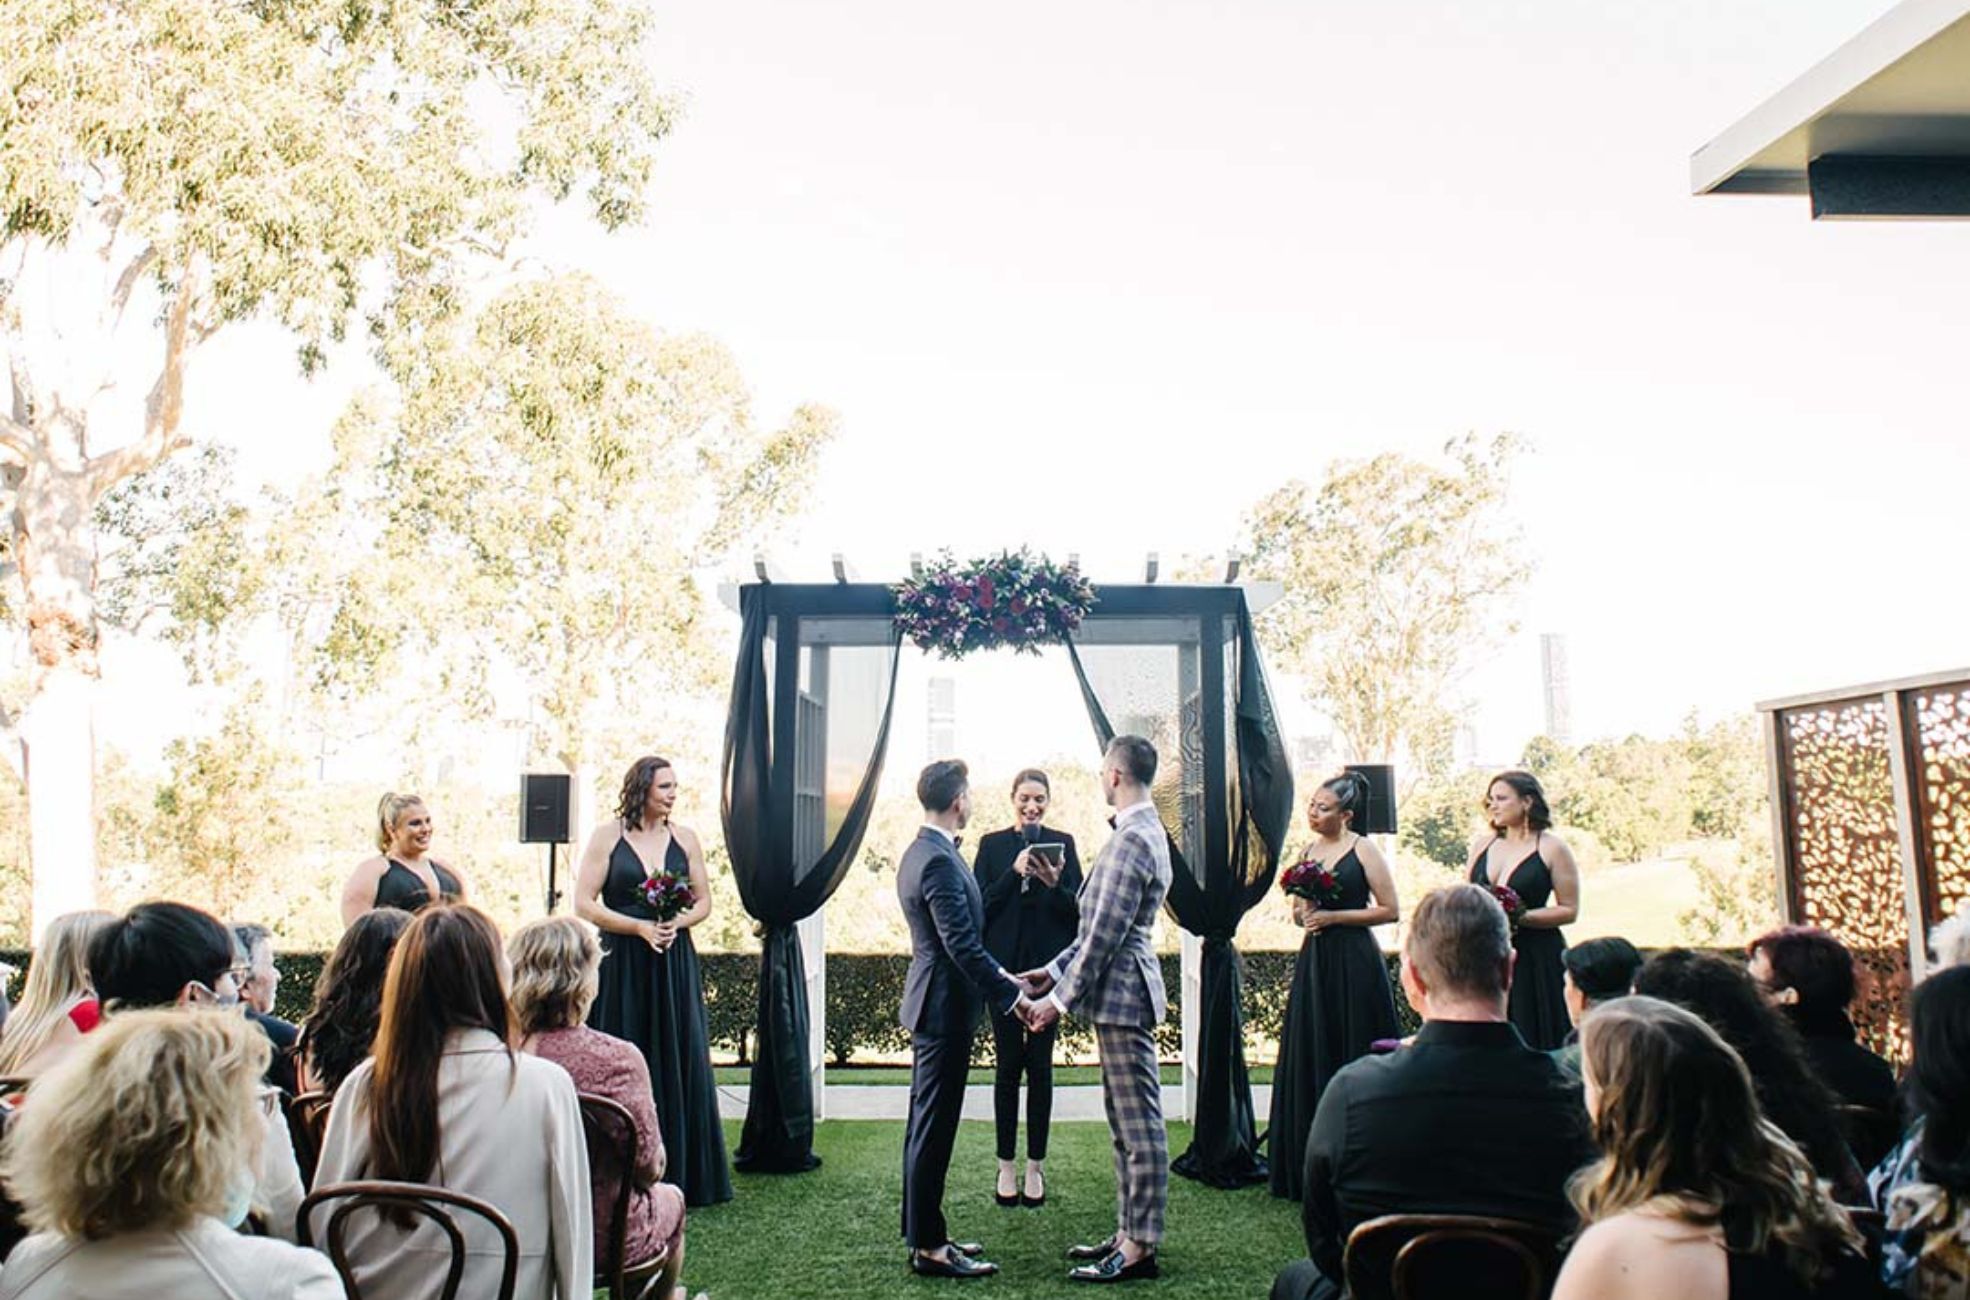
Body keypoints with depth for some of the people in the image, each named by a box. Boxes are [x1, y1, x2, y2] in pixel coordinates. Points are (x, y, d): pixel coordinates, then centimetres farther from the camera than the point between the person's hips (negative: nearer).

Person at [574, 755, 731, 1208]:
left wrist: (675, 923, -8)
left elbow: (703, 902, 12)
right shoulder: (607, 837, -1)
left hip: (675, 963, 3)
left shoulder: (685, 838, 8)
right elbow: (584, 904, -4)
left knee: (677, 1065, 4)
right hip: (621, 965, -3)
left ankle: (678, 1175, 13)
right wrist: (641, 926, -13)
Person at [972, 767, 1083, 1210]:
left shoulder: (1062, 843, 3)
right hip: (1004, 968, 0)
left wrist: (1054, 884, -19)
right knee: (1008, 1065, 6)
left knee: (1040, 1066, 5)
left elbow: (1077, 910, 0)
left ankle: (1035, 1167, 15)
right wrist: (1013, 873, -16)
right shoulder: (992, 845, 4)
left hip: (1047, 968, 0)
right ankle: (1006, 1166, 16)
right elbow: (981, 904, -3)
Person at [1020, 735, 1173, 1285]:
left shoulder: (1132, 840, -19)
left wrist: (1061, 999, -14)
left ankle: (1140, 1249, 5)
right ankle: (1128, 1234, 26)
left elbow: (1105, 935, -20)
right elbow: (1100, 926, 18)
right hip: (1119, 994, 11)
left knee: (1140, 1124, -2)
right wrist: (1054, 972, 16)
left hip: (1122, 994, -11)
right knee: (1126, 1123, 16)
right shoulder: (1145, 831, 14)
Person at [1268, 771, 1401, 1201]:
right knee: (1309, 1060, 8)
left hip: (1353, 962, -6)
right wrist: (1303, 913, -3)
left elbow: (1389, 910, -8)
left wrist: (1334, 916, -13)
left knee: (1352, 1058, -2)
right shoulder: (1308, 851, 12)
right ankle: (1311, 1164, 17)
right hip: (1314, 960, 6)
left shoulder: (1363, 851, -6)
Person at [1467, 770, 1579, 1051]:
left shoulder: (1552, 848, -3)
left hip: (1535, 959, -4)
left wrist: (1519, 917, -16)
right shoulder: (1481, 846, 12)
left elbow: (1570, 910, -6)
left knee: (1532, 1041, -3)